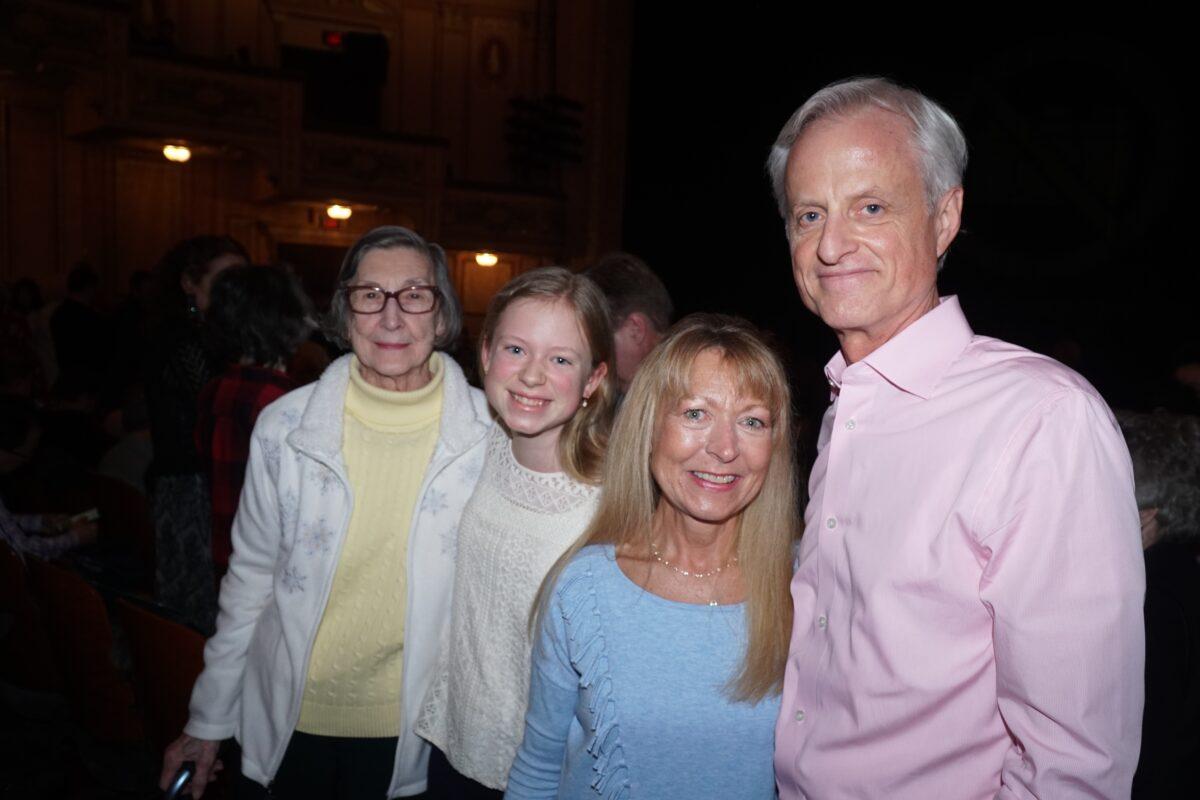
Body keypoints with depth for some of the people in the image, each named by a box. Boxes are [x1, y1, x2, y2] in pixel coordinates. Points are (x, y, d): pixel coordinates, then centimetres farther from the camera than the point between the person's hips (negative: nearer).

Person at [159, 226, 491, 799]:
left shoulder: (493, 435, -12)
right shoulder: (285, 426, -9)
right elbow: (250, 577, 1)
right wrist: (210, 720, 7)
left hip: (412, 731, 0)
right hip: (289, 721, 1)